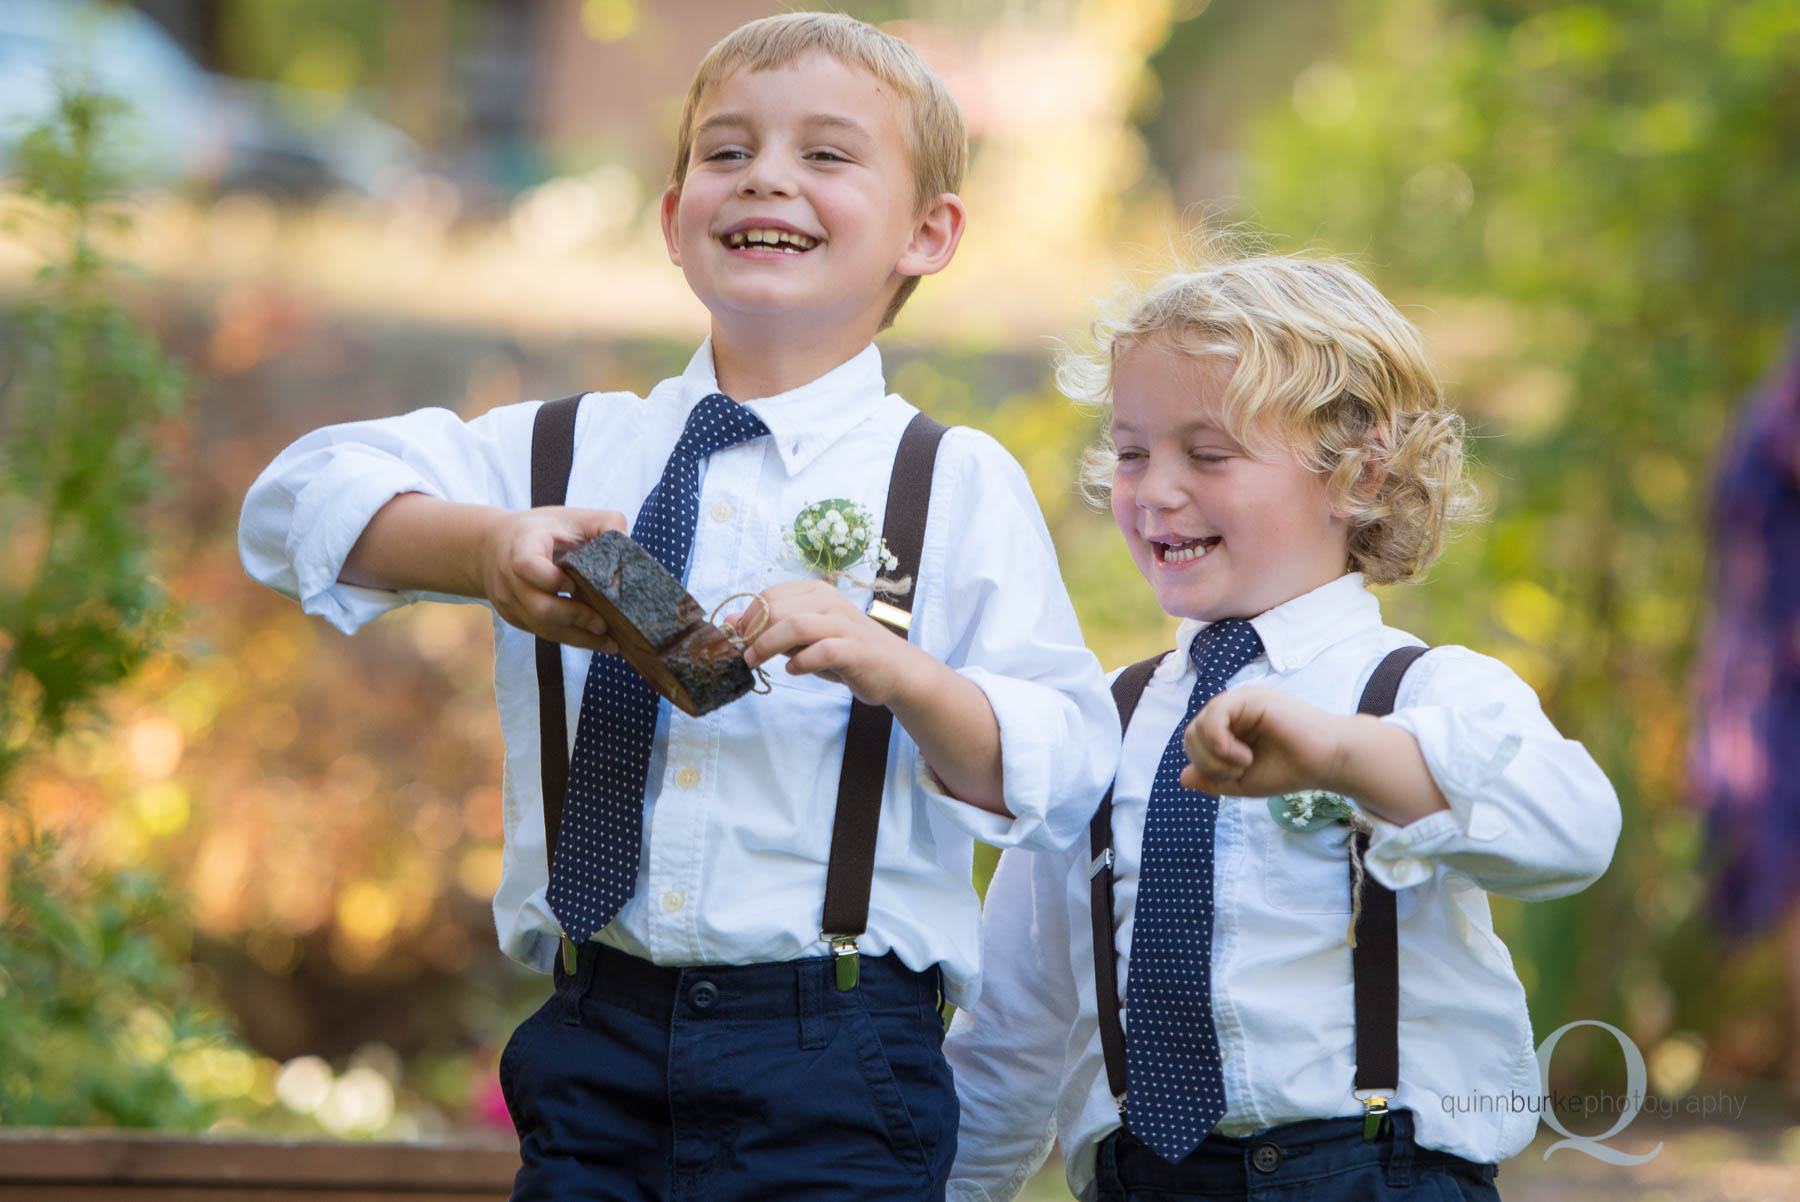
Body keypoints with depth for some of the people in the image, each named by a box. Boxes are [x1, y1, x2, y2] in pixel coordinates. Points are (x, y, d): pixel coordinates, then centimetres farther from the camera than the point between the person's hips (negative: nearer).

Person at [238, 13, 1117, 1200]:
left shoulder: (959, 487, 3)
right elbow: (303, 497, 3)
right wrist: (484, 544, -15)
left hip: (836, 1066, -3)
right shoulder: (566, 451, 12)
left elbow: (1063, 771, -4)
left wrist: (895, 669, -23)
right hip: (597, 1044, 3)